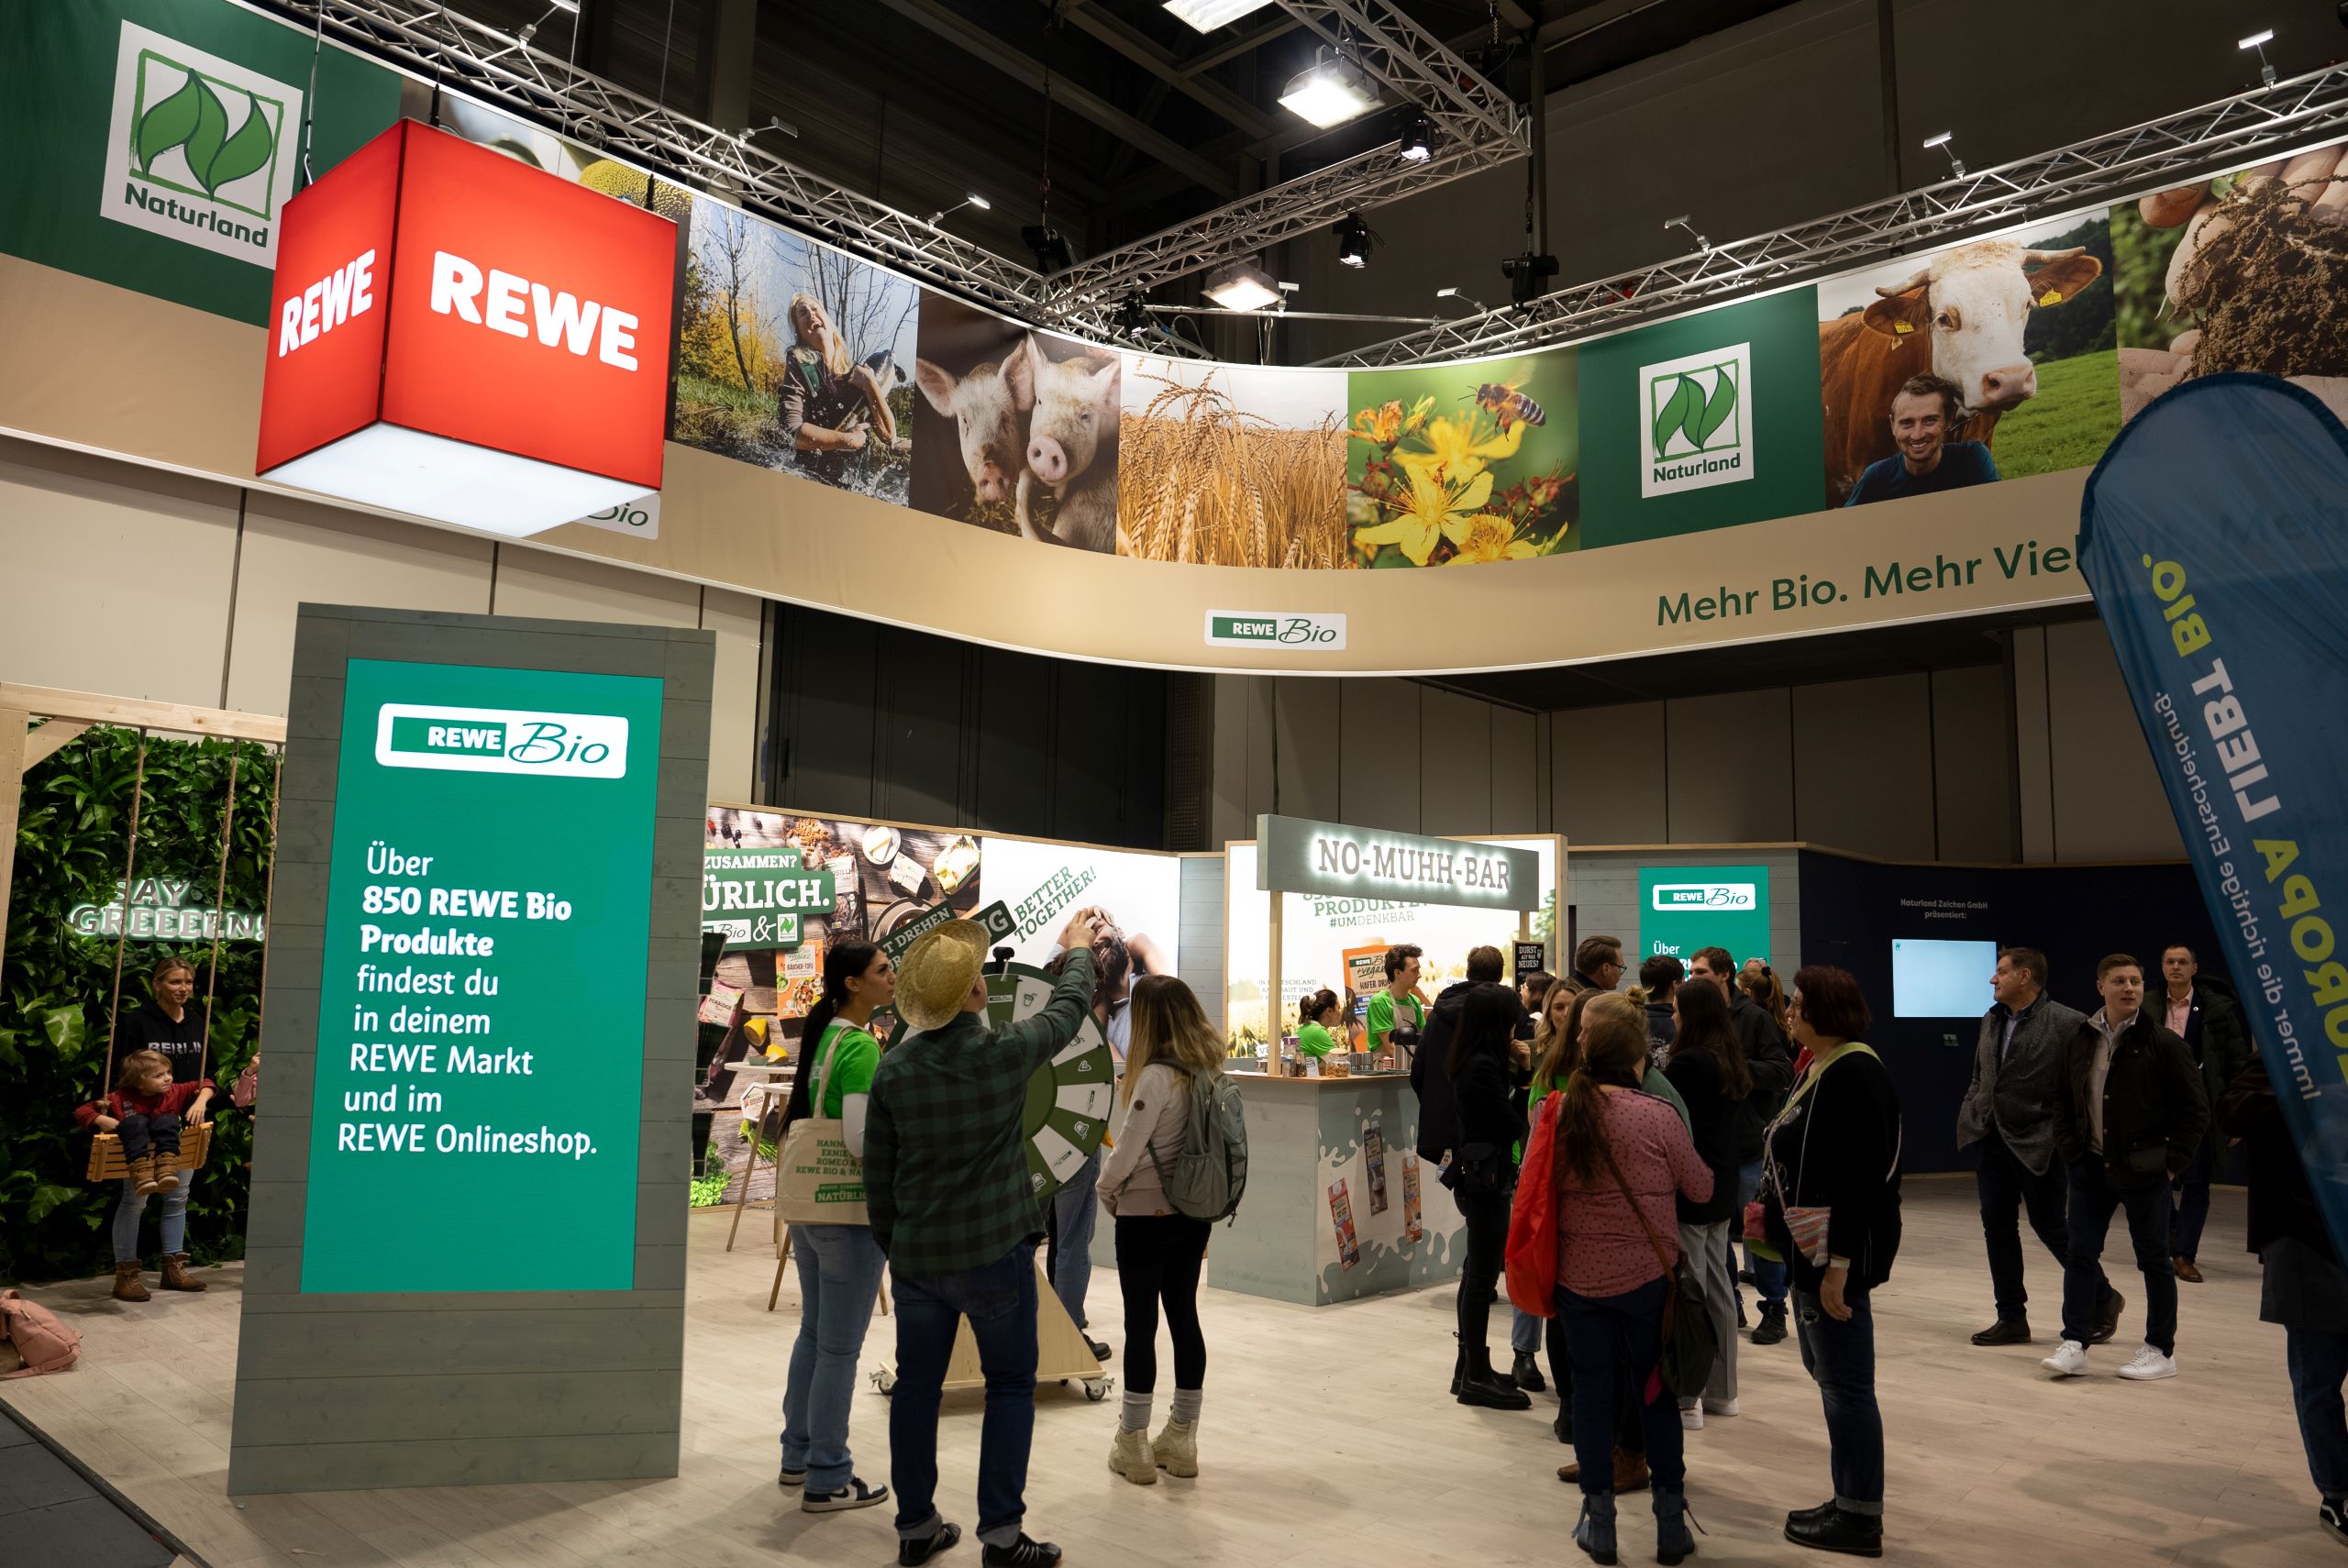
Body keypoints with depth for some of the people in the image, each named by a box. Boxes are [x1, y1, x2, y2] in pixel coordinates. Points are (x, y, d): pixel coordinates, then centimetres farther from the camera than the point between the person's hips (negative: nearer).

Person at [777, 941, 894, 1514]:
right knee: (841, 1347, 1)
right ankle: (828, 1481, 12)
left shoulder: (822, 1036, 9)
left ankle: (798, 1456, 33)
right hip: (849, 1213, -9)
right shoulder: (861, 1047, -19)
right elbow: (861, 1139, -26)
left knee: (813, 1333, 21)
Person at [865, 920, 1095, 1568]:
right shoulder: (1008, 1051, -14)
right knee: (1011, 1387, 10)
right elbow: (1071, 1004, 5)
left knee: (916, 1386, 15)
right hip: (996, 1252, -3)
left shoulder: (894, 1068, -6)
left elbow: (877, 1170, 2)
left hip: (917, 1255, 3)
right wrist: (1079, 952, 24)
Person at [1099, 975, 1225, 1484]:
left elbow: (1127, 1151, -18)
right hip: (1193, 1214, 7)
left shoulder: (1155, 1077, -20)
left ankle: (1133, 1445, 14)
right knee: (1184, 1316, 14)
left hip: (1145, 1214, -7)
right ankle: (1181, 1439, 24)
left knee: (1141, 1323, 4)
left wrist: (1106, 1189, 0)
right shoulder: (1208, 1072, 2)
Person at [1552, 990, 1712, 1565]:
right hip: (1647, 1277, -2)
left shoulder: (1558, 1113, -8)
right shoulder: (1658, 1116, -15)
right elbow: (1701, 1189, -1)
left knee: (1591, 1391, 12)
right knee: (1656, 1394, 12)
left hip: (1579, 1277, 2)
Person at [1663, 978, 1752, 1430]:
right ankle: (1722, 1391, 25)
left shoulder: (1686, 1064, -18)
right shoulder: (1733, 1065, 9)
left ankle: (1686, 1399, 2)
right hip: (1719, 1188, 9)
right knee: (1718, 1287, 15)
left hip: (1686, 1190, -9)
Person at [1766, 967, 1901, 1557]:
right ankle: (1848, 1501, 30)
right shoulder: (1816, 1070, 11)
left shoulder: (1854, 1074, -19)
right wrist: (1772, 1205, 11)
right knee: (1826, 1373, 18)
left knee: (1845, 1382, 0)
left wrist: (1838, 1263, -24)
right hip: (1810, 1243, 10)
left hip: (1841, 1246, -10)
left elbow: (1860, 1177, -23)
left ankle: (1860, 1519, 12)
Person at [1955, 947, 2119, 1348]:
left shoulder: (2067, 1023, -12)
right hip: (1992, 1140, 7)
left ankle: (2103, 1300, 27)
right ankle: (2012, 1318, 17)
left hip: (2039, 1144, -7)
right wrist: (1970, 1117, 10)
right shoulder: (1991, 1021, 12)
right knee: (1997, 1227, 7)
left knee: (2050, 1226, 3)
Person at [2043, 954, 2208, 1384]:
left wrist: (2172, 1162, -9)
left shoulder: (2163, 1044, -9)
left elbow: (2196, 1109, -5)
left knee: (2154, 1259, 8)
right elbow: (2062, 1098, 15)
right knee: (2080, 1254, 4)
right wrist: (2068, 1146, 5)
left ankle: (2161, 1351, 20)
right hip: (2090, 1168, 4)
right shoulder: (2080, 1041, 4)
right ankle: (2074, 1343, 11)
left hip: (2143, 1171, -4)